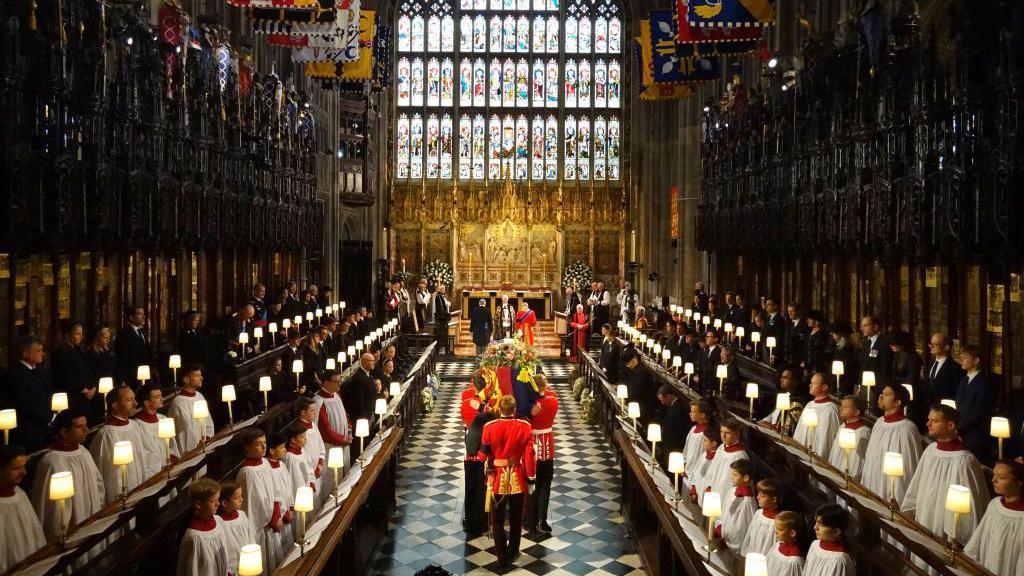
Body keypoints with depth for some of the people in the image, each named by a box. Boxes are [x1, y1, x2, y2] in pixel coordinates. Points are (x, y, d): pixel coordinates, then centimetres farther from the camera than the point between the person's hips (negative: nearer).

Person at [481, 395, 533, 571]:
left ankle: (503, 559, 13)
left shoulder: (489, 428, -12)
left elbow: (485, 454, -5)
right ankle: (512, 554, 33)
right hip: (518, 479, 1)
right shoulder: (525, 427, -11)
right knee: (516, 520, 19)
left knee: (498, 522, 11)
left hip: (497, 478, -1)